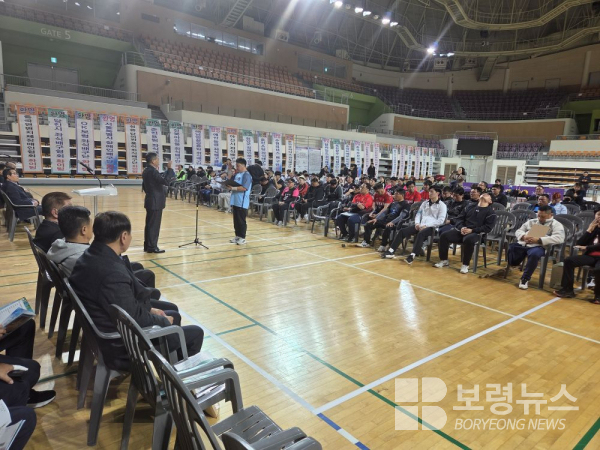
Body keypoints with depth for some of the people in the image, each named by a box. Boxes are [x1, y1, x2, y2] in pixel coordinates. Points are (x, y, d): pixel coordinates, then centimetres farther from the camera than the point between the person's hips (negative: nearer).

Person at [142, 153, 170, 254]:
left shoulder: (146, 171, 13)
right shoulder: (153, 171, -18)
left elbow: (144, 186, 20)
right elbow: (166, 181, -25)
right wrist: (169, 168, -22)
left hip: (150, 200, 10)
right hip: (156, 202, -10)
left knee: (149, 224, 14)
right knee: (154, 225, -4)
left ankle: (147, 245, 21)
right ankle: (152, 247, 1)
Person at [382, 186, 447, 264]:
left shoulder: (442, 205, 2)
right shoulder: (425, 203, 21)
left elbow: (440, 221, -9)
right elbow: (418, 214, 19)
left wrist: (426, 225, -17)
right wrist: (417, 223, -2)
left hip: (432, 227, -6)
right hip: (421, 225, 6)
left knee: (420, 234, -38)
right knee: (402, 231, -11)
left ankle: (412, 256, -43)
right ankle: (391, 251, -13)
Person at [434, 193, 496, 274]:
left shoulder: (491, 212, 7)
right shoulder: (469, 207, 21)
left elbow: (488, 228, -5)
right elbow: (459, 219, 16)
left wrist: (472, 230, -15)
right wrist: (461, 227, -7)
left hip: (476, 233, -4)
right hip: (462, 230, 5)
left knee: (468, 240, -40)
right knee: (444, 235, -18)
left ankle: (465, 265, -24)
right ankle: (444, 260, -5)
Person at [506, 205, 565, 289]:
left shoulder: (556, 225, 8)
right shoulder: (531, 221, 25)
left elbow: (559, 238, -11)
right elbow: (518, 231, 20)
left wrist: (538, 240, -20)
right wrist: (523, 236, -6)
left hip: (539, 247, -5)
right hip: (523, 244, 5)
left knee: (534, 254, -39)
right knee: (510, 247, -25)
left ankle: (525, 279, -22)